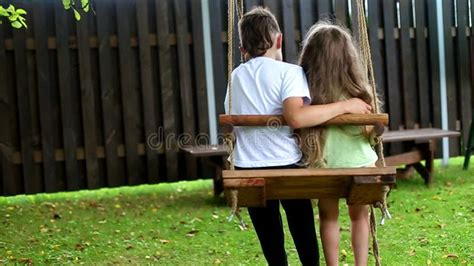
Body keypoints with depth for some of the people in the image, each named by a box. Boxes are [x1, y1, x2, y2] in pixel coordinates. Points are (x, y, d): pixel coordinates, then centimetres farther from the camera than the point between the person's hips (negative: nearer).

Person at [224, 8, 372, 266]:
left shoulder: (236, 76, 9)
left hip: (248, 167, 4)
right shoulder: (289, 72, -7)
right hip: (286, 165, -4)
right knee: (304, 236, 12)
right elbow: (296, 117, -25)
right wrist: (345, 105, -19)